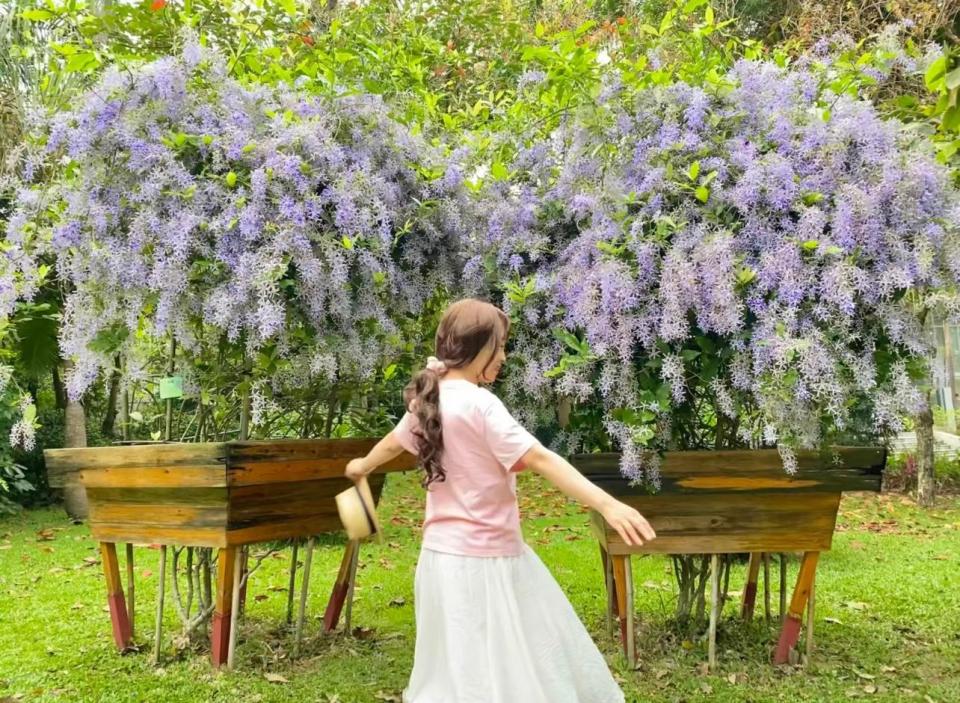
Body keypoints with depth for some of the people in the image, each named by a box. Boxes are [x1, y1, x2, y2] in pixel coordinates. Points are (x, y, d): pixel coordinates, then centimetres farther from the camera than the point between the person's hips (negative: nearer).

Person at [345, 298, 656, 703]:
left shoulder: (429, 398, 7)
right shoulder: (478, 404, -19)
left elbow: (394, 442, 26)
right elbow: (540, 460, -27)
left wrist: (362, 466, 48)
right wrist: (608, 505, -32)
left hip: (448, 552, 9)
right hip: (481, 558, -9)